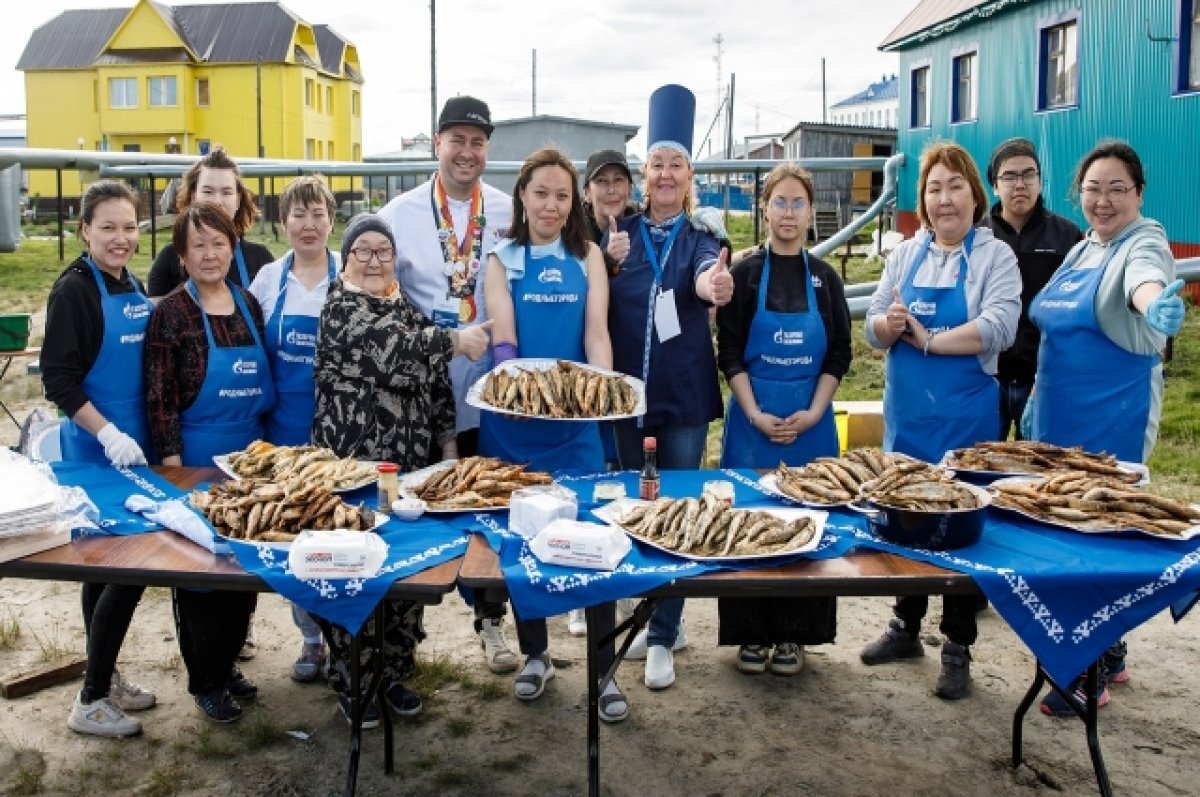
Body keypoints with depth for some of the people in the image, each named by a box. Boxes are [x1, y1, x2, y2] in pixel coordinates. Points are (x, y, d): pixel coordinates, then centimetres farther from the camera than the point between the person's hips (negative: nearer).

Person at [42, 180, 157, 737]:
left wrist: (136, 436, 14)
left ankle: (104, 679, 27)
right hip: (96, 450, -7)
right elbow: (58, 379, -16)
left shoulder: (132, 286, 11)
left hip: (132, 446, 8)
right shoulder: (74, 289, -12)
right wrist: (108, 434, -23)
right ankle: (91, 700, 7)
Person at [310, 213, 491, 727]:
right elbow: (388, 345, -24)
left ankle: (395, 672, 25)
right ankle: (350, 681, 17)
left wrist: (448, 445, 10)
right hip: (351, 464, -5)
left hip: (410, 465, 6)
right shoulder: (339, 308, -5)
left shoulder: (410, 310, 13)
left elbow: (437, 384, 16)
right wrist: (455, 340, -24)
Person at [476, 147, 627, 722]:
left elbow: (596, 331, -4)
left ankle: (604, 670, 10)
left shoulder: (588, 257, 7)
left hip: (575, 419, 0)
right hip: (511, 417, 0)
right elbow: (502, 335, -9)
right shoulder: (501, 259, 5)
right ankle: (535, 654, 27)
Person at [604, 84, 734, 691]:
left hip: (684, 393, -2)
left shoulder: (700, 239, -1)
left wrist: (713, 283, -48)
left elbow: (706, 273, -24)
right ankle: (659, 617, 31)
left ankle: (662, 637, 11)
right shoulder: (617, 235, 4)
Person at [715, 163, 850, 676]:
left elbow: (839, 355, 5)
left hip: (811, 421, 2)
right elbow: (730, 354, -3)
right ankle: (751, 634, 15)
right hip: (752, 418, -1)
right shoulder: (745, 274, 0)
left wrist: (811, 414, -7)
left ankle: (794, 635, 17)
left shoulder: (824, 278, 6)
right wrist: (757, 415, -12)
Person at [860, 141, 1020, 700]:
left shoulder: (995, 256, -5)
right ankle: (906, 626, 31)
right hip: (905, 413, 4)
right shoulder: (905, 255, 8)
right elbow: (873, 325, 4)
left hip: (966, 417, -4)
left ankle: (957, 648, 18)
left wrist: (928, 339, -19)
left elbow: (998, 328, -19)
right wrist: (888, 325, -18)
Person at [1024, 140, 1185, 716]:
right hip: (1059, 420, 8)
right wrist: (1037, 400, 19)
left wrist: (1157, 303, -58)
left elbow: (1144, 280, -36)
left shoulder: (1143, 245, -11)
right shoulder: (1080, 249, 13)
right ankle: (1109, 656, 31)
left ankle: (1090, 676, 13)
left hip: (1113, 426, -8)